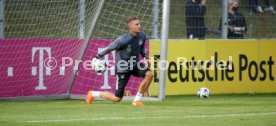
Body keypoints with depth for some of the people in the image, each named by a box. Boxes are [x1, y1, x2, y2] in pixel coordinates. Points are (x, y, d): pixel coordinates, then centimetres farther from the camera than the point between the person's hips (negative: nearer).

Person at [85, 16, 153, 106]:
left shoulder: (142, 36, -7)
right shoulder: (123, 40, -26)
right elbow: (109, 48, -13)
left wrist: (145, 58, -2)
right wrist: (97, 57, -5)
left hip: (135, 65, 6)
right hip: (122, 68, -6)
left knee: (149, 74, -25)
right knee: (117, 98, 0)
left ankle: (137, 100, -9)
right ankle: (93, 94, 26)